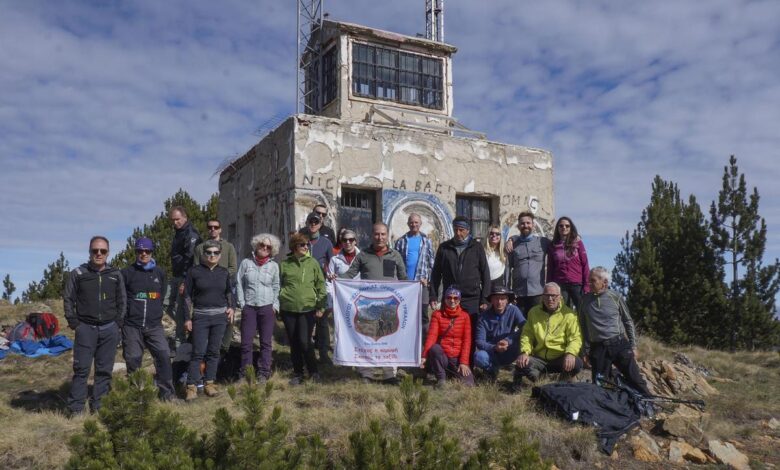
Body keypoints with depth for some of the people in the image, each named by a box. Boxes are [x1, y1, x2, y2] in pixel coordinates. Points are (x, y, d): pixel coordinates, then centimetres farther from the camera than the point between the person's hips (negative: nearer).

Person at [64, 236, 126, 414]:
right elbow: (68, 298, 4)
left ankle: (99, 406, 14)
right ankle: (76, 409, 5)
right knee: (81, 369, -2)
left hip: (109, 329, 2)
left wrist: (118, 322, 4)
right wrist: (74, 322, -2)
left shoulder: (115, 274, 6)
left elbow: (122, 301, 12)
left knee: (105, 370, 6)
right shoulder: (78, 273, 1)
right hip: (85, 328, -2)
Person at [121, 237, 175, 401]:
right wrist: (127, 314, 1)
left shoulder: (160, 273, 10)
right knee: (133, 360, 5)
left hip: (154, 325, 2)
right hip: (132, 326, -2)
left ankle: (167, 392, 1)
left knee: (164, 355, -9)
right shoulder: (127, 273, 0)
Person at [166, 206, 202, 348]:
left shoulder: (191, 234, -15)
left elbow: (190, 259, -21)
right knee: (167, 303, 9)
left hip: (186, 277, -10)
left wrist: (185, 281, -23)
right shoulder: (178, 232, 16)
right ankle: (185, 326, 20)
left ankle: (180, 344, 0)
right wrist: (174, 276, 18)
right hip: (176, 276, 10)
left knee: (180, 309, -7)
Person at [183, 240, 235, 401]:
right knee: (198, 352, -6)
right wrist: (187, 318, -3)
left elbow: (229, 292, 21)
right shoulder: (194, 271, -3)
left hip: (220, 316, 3)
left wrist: (231, 307, 4)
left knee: (214, 351, 7)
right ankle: (191, 386, 1)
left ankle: (209, 383, 15)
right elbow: (187, 295, 0)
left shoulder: (224, 272, 7)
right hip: (200, 316, -3)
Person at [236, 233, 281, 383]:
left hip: (267, 308, 0)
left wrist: (275, 305, -2)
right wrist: (242, 303, -2)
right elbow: (239, 284, 5)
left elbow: (276, 287, 7)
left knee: (266, 342, 5)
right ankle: (245, 373, 13)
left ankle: (263, 373, 14)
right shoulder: (246, 263, 3)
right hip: (249, 308, 0)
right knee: (246, 342, 2)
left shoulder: (274, 266, 4)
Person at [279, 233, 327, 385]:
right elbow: (278, 285, 13)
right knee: (294, 343, 9)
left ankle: (313, 371, 11)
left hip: (308, 308, -2)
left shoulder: (312, 263, 2)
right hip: (288, 309, 2)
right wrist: (277, 303, 8)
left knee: (304, 341, -10)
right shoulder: (284, 264, 5)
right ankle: (297, 374, 23)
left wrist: (320, 306, -1)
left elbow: (321, 285, 4)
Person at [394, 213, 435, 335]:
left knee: (423, 313, 3)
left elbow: (431, 263, 7)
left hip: (421, 283, 0)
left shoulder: (426, 241, 8)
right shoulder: (401, 241, 7)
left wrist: (428, 279, -3)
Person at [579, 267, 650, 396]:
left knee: (635, 380, -1)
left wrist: (633, 346, 4)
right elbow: (583, 326, 10)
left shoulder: (615, 297, 1)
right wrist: (586, 351, 8)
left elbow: (628, 322, 8)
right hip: (598, 348, 1)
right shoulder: (586, 300, 4)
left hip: (620, 344, -1)